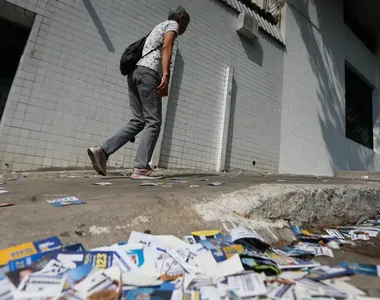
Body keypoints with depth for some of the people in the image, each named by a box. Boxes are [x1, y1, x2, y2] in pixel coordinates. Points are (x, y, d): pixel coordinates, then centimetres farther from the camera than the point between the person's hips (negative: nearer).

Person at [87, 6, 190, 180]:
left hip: (135, 72, 8)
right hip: (148, 72, -8)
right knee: (153, 122, -9)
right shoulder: (172, 24, 13)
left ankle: (102, 150, -5)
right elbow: (166, 47, -8)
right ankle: (141, 168, -12)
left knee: (138, 121, 5)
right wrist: (165, 75, -21)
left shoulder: (159, 27, 38)